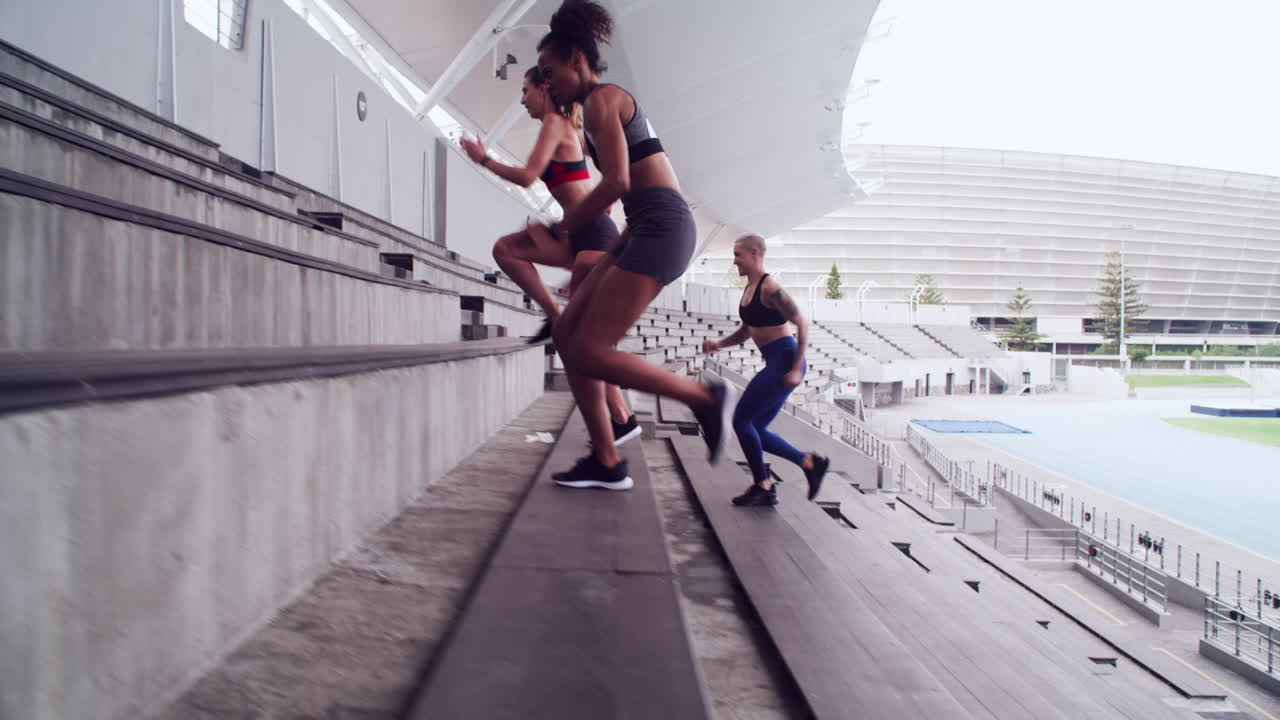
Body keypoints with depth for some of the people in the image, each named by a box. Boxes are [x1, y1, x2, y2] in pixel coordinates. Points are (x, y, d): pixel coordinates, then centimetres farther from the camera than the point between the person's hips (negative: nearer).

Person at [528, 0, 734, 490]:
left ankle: (705, 398, -4)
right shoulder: (614, 106, 25)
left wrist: (557, 230, -8)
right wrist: (615, 255, 24)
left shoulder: (601, 99, -4)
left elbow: (616, 181, -17)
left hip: (661, 228, -10)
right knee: (567, 333, 6)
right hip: (649, 229, 10)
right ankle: (606, 463, 8)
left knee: (590, 352, -14)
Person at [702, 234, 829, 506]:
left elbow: (802, 324, -15)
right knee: (754, 430, 10)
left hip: (784, 361, -9)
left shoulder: (770, 288, -14)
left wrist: (796, 369, -20)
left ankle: (763, 487, 6)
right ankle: (810, 463, 16)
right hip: (775, 363, 9)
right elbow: (745, 331, 24)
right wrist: (718, 344, 7)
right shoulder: (748, 289, 14)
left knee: (741, 420, -5)